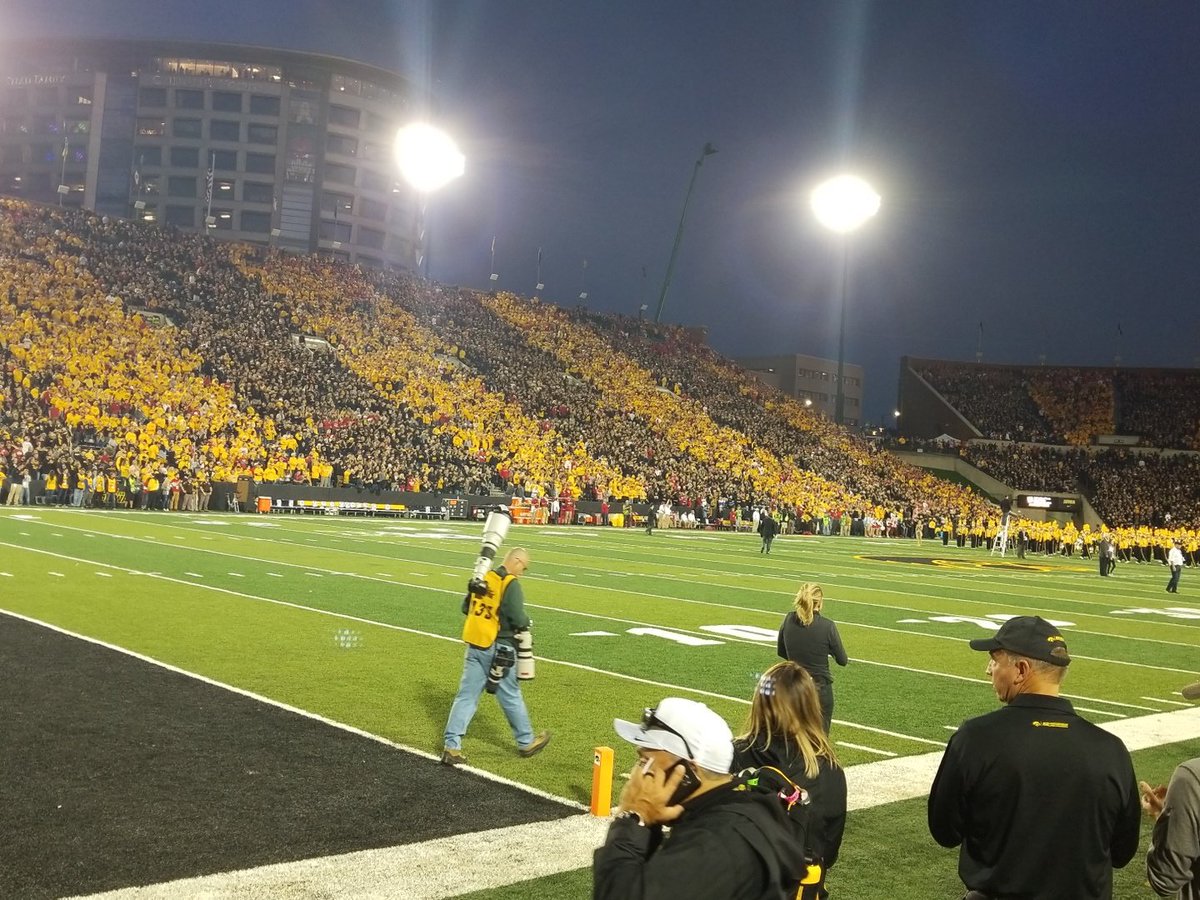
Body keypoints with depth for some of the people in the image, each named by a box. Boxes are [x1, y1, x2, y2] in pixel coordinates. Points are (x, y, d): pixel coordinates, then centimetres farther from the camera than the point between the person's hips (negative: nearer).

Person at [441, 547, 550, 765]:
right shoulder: (510, 584, -15)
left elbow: (466, 607, 16)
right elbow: (519, 620, -21)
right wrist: (527, 622, 1)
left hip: (475, 646, 6)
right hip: (498, 650, -6)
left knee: (466, 696, 6)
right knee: (511, 696, 9)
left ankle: (451, 747, 0)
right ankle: (526, 742, 26)